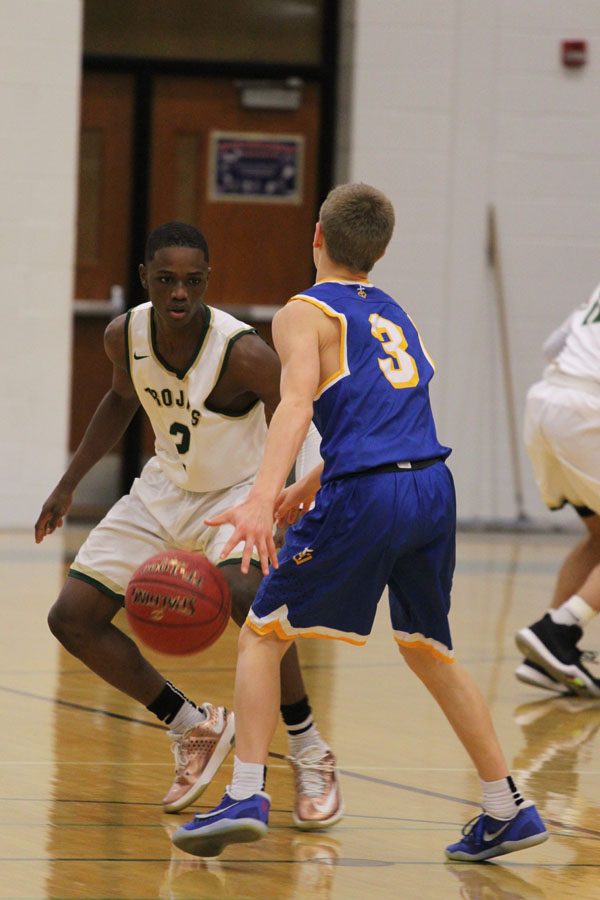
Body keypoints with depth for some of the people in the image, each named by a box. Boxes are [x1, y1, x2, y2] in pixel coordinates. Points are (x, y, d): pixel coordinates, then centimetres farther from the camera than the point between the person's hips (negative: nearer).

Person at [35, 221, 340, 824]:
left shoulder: (245, 354, -30)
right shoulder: (124, 336, -12)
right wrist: (69, 483, 12)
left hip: (240, 491, -6)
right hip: (164, 489, 6)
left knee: (244, 595, -36)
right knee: (72, 619, -1)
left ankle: (309, 754, -18)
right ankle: (194, 728, 16)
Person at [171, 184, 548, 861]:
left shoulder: (303, 314, 2)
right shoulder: (392, 314, 24)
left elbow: (298, 402, -16)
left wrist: (262, 498, -28)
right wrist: (308, 488, 37)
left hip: (364, 498, -6)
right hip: (432, 487, 6)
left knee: (262, 636, 6)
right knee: (428, 649, 23)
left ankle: (246, 797, -8)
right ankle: (507, 811, 23)